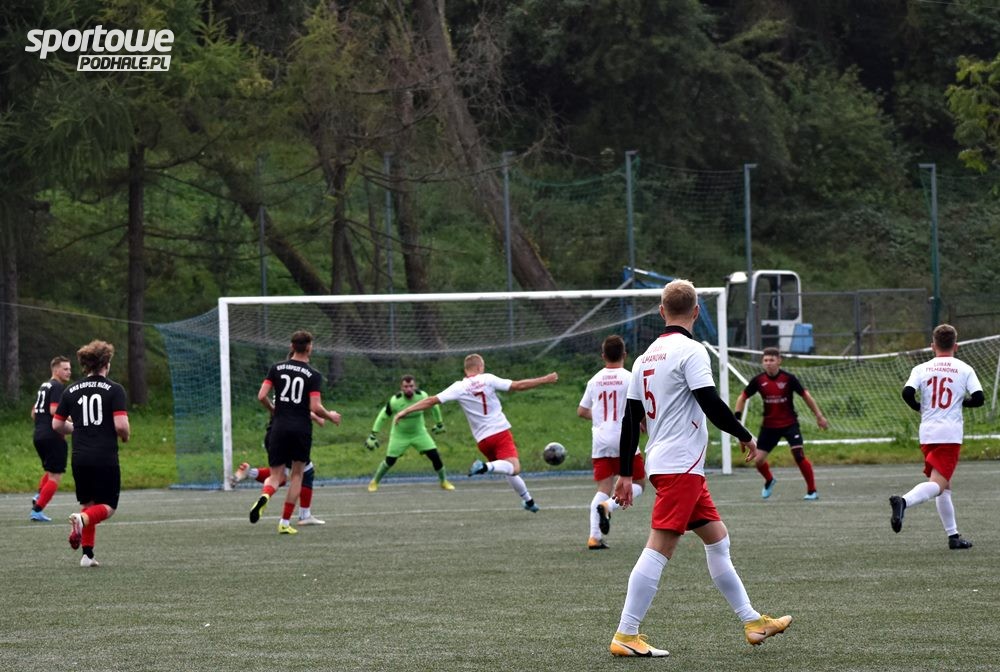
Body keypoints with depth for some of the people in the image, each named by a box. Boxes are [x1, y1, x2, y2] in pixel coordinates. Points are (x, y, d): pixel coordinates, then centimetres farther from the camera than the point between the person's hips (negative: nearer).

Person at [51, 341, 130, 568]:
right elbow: (121, 425, -15)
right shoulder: (114, 390, -6)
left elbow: (57, 425, 11)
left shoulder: (71, 391, 7)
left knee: (88, 504, 18)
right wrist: (125, 436, 8)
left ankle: (87, 554, 9)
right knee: (108, 506, 6)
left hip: (80, 458, 4)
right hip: (106, 458, -4)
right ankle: (83, 519, -26)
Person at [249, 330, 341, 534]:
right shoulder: (313, 375, -5)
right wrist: (330, 416, 8)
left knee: (276, 476, 8)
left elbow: (261, 396, -2)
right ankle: (285, 523, 11)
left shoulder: (277, 368, 3)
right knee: (297, 474, 15)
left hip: (279, 428, 2)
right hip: (302, 429, -2)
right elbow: (315, 407, -12)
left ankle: (264, 496, -28)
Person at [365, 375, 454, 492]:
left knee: (434, 456, -8)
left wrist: (439, 423, 13)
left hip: (419, 433, 2)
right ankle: (374, 482, 25)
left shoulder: (422, 396, -21)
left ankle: (444, 481, 12)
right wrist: (373, 435, -11)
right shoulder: (395, 401, -26)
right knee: (389, 461, -1)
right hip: (399, 435, -2)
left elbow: (434, 407, 1)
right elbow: (382, 417, -12)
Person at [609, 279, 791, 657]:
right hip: (681, 465, -9)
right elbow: (710, 403, -17)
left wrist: (625, 474, 17)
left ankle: (752, 622, 19)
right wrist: (745, 436, -2)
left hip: (662, 464, 9)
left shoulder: (646, 357, 14)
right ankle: (626, 636, -13)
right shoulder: (690, 350, -10)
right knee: (659, 548, -10)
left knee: (717, 539, 14)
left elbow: (630, 419, 14)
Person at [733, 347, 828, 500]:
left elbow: (805, 395, -2)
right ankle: (769, 481, 33)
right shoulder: (758, 380, -7)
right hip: (769, 425, 3)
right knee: (758, 460, -1)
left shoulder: (788, 378, -13)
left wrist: (819, 416, 0)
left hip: (789, 423, -3)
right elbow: (743, 397, 6)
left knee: (798, 454, -19)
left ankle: (812, 491, -5)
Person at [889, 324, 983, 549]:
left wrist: (919, 408, 12)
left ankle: (953, 536, 17)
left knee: (944, 486, 16)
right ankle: (903, 501, -40)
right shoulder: (964, 369, 2)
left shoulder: (921, 369, 7)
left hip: (927, 434, 4)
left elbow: (907, 393, -8)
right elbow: (979, 398, -5)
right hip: (951, 435, -4)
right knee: (938, 484, -13)